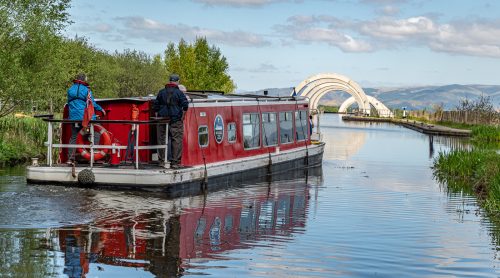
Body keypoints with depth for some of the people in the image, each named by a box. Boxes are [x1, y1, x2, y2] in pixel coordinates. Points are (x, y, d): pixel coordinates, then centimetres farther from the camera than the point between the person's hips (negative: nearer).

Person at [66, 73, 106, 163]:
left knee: (73, 137, 13)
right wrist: (101, 109, 8)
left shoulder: (70, 90, 10)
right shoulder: (86, 90, -6)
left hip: (73, 117, 5)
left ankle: (70, 158, 9)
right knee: (96, 134, 6)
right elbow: (92, 103, -6)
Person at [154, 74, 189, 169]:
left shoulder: (161, 92, 9)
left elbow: (156, 106, 13)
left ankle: (162, 160, 11)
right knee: (177, 140, 0)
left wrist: (159, 115, 20)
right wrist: (182, 116, -1)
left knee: (162, 140, 10)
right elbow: (185, 105, -12)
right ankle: (175, 162, -3)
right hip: (176, 121, -4)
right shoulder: (179, 92, -5)